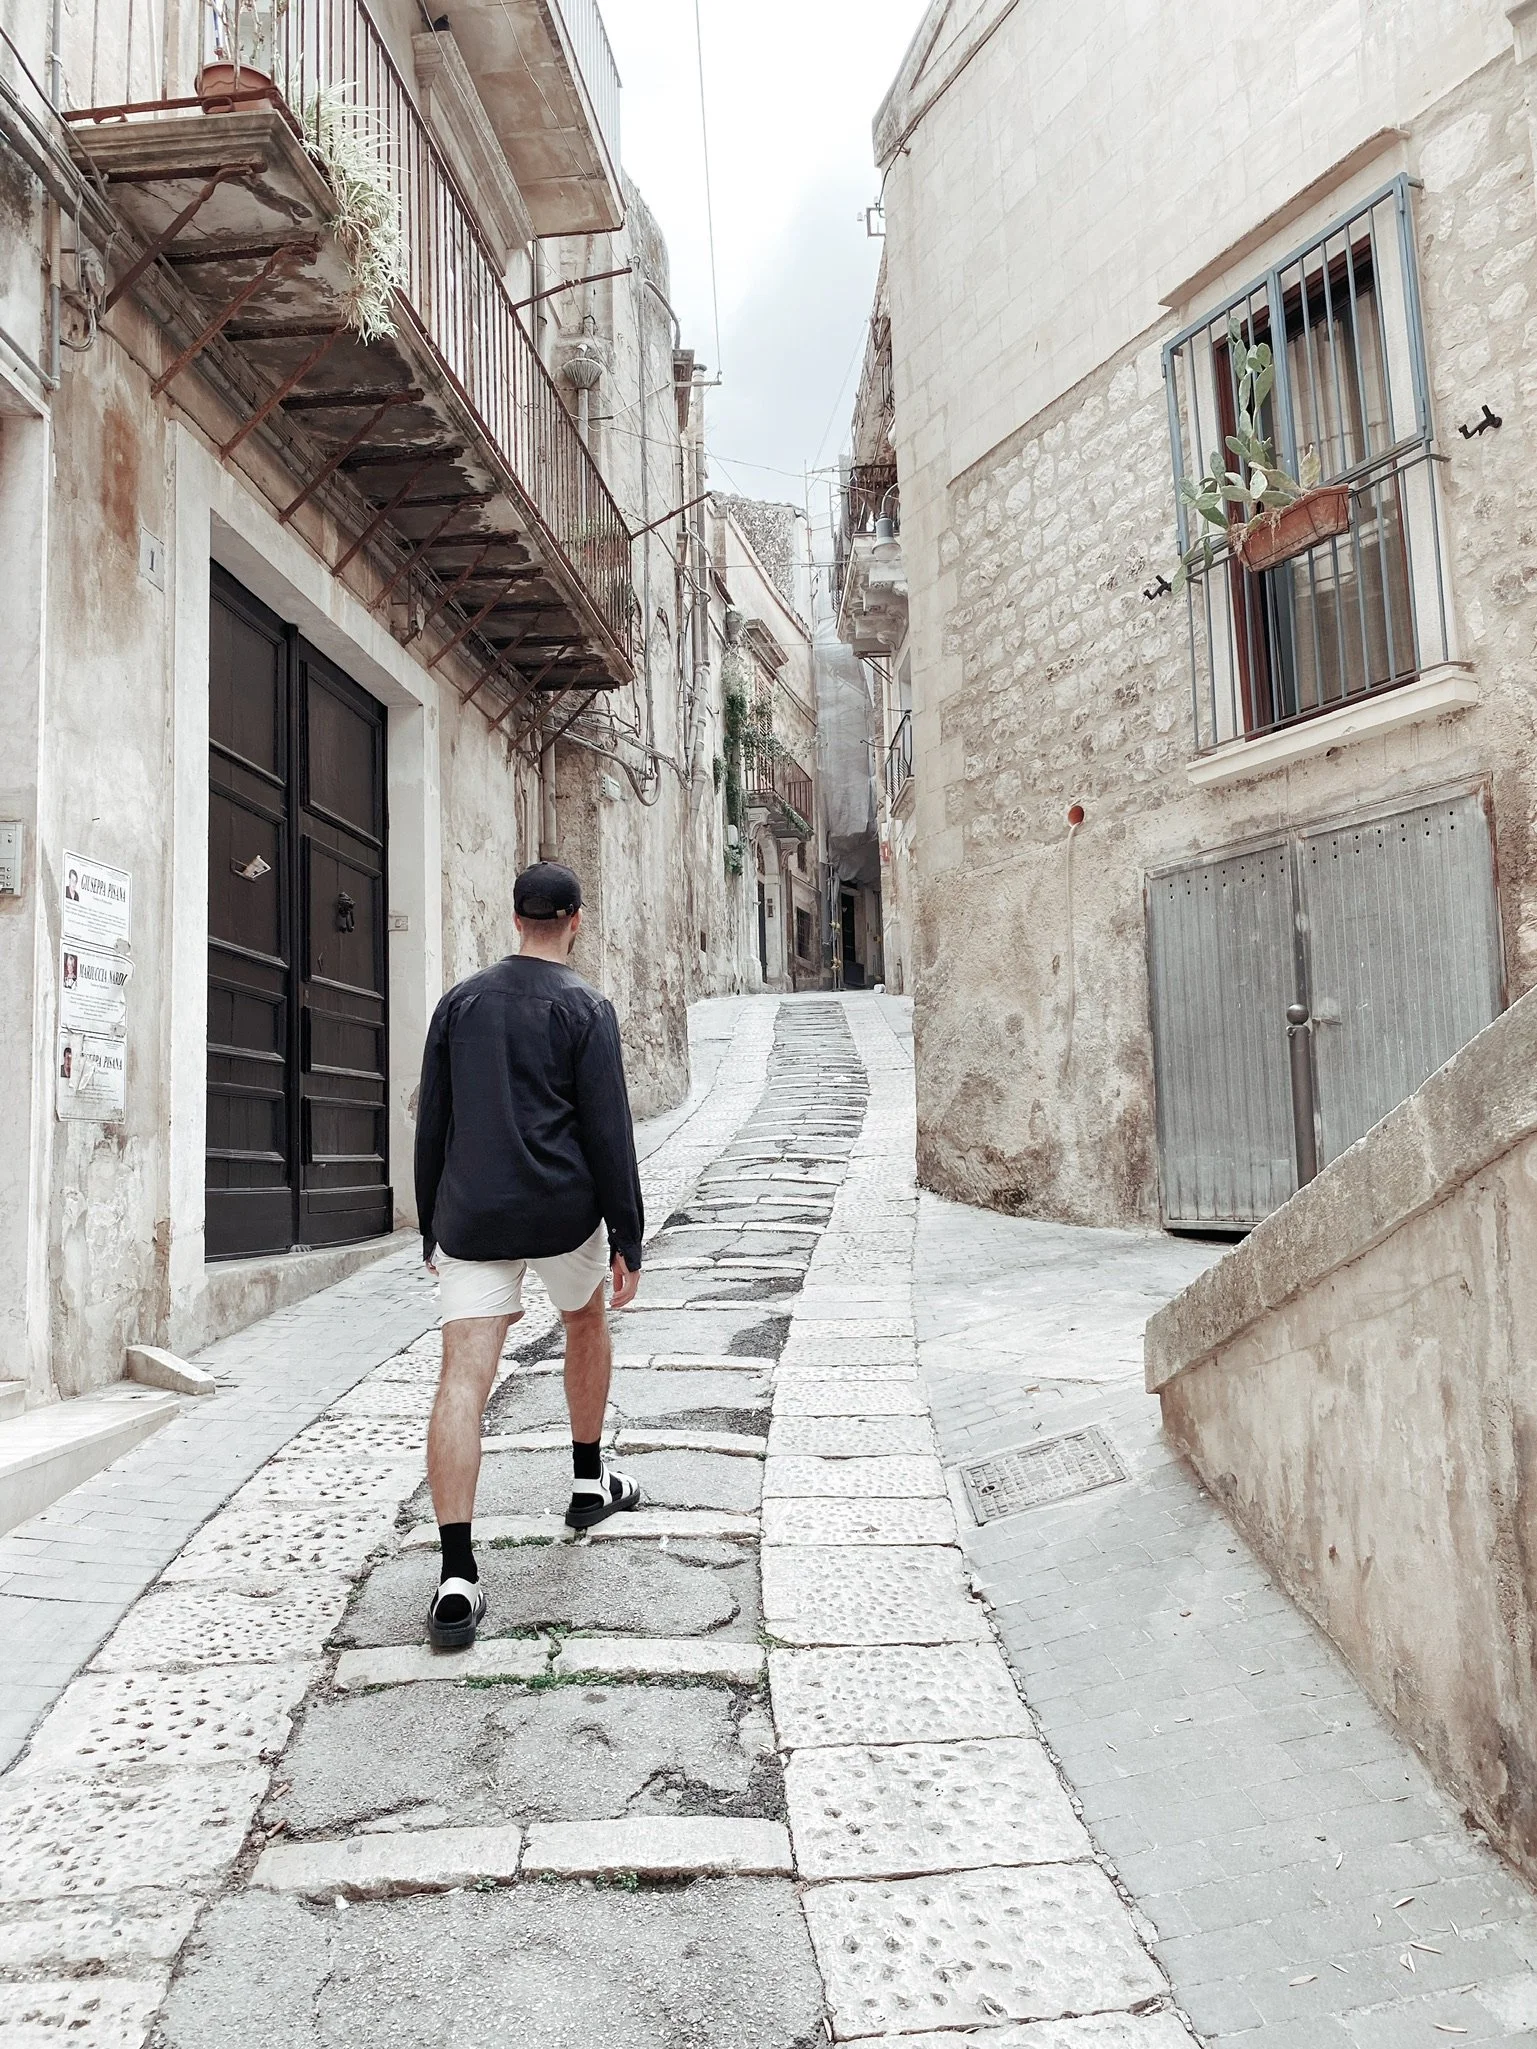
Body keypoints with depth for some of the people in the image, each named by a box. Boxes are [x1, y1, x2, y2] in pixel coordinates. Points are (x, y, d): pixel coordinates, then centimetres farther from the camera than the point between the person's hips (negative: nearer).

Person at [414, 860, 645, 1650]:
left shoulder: (460, 1001, 9)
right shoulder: (586, 1008, -2)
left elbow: (431, 1125, 12)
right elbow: (608, 1133, -7)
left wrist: (432, 1229, 20)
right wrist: (627, 1240, -2)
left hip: (470, 1218, 2)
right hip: (561, 1212, -2)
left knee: (462, 1379, -4)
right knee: (586, 1323, 26)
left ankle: (456, 1578, -12)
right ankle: (589, 1484, 38)